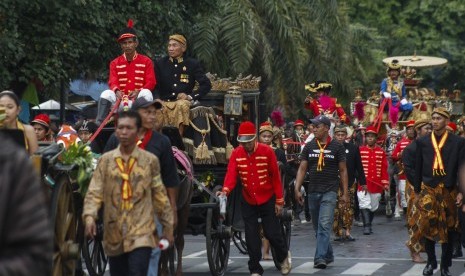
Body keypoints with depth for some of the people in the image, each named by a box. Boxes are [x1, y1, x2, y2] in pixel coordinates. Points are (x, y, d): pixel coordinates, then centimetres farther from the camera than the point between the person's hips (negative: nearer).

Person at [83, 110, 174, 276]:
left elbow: (160, 195, 9)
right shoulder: (106, 160, 4)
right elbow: (94, 193, -1)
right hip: (114, 235, 2)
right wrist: (89, 216, -18)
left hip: (141, 233, -2)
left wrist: (168, 225, 11)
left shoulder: (150, 161, 3)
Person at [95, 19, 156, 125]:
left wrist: (138, 92, -22)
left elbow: (151, 82, -2)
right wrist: (117, 91, -25)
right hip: (120, 99, 1)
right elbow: (113, 82, 1)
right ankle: (99, 123, -33)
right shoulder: (115, 63, 13)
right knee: (106, 94, -27)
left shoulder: (146, 61, 8)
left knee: (146, 93, -33)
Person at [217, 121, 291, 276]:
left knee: (272, 233, 3)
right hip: (248, 202, 2)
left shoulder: (267, 151, -12)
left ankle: (284, 256, 32)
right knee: (251, 237, 2)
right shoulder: (236, 154, -6)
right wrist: (225, 191, -36)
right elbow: (231, 174, -15)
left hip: (267, 200, -2)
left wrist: (279, 200, -8)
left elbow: (276, 177, -8)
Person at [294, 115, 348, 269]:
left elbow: (343, 171, 2)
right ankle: (328, 256, 26)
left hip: (329, 192, -4)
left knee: (324, 226, -15)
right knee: (317, 227, 12)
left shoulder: (337, 147, -1)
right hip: (313, 191, 4)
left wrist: (345, 193, -1)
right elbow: (302, 169, 7)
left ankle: (320, 258, -20)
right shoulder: (309, 147, 7)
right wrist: (297, 189, -2)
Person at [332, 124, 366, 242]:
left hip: (349, 183, 1)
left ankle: (347, 231, 8)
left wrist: (363, 182, 6)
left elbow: (359, 166, 8)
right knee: (336, 209, -3)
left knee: (348, 208, 2)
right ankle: (338, 232, 4)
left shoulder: (353, 148, 5)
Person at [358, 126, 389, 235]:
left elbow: (384, 169, 5)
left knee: (373, 207, 11)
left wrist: (385, 183, 0)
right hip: (363, 184, -3)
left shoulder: (381, 152, 6)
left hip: (377, 185, 3)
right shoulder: (360, 151, 0)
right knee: (365, 205, -15)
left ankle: (369, 224, 26)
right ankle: (366, 226, -16)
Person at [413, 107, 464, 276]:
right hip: (428, 189, 1)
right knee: (428, 225, -6)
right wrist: (417, 191, 7)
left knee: (448, 229, 4)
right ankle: (431, 261, 10)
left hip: (449, 191, 0)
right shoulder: (422, 142, 5)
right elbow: (418, 168, 8)